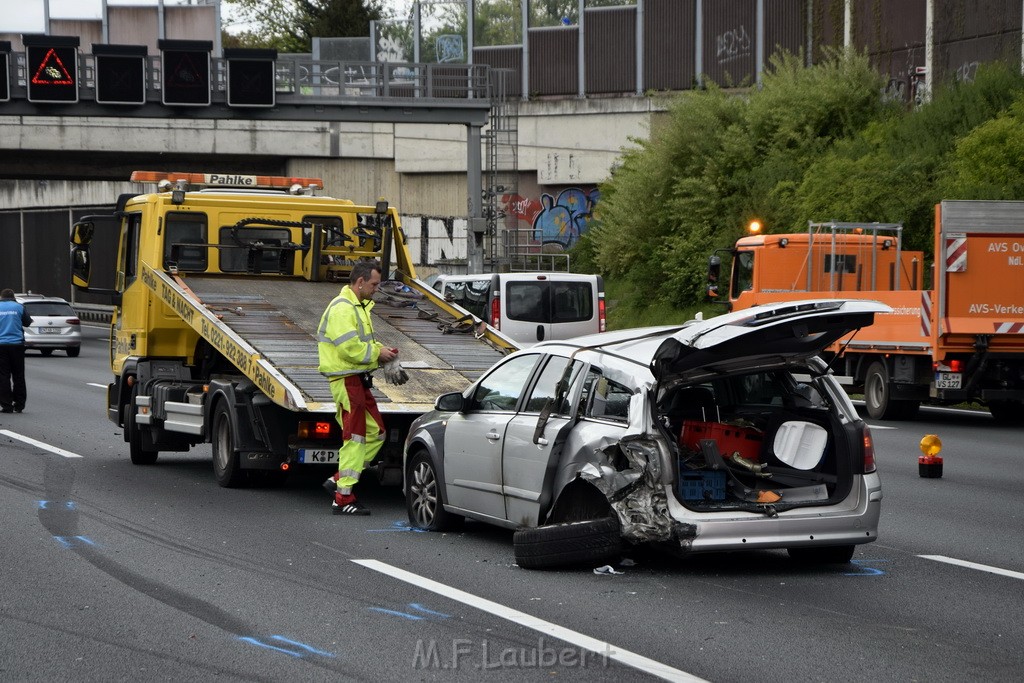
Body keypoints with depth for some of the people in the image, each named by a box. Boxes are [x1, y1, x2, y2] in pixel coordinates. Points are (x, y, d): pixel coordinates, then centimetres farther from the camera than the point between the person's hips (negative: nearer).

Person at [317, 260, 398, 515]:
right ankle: (343, 498, -5)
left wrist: (381, 350, 7)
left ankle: (340, 480, 16)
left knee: (376, 432, 12)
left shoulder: (359, 307, 18)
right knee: (355, 438, -8)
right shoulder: (342, 308, -16)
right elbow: (349, 348, -24)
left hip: (358, 379, 10)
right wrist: (377, 353, -13)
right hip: (346, 378, -10)